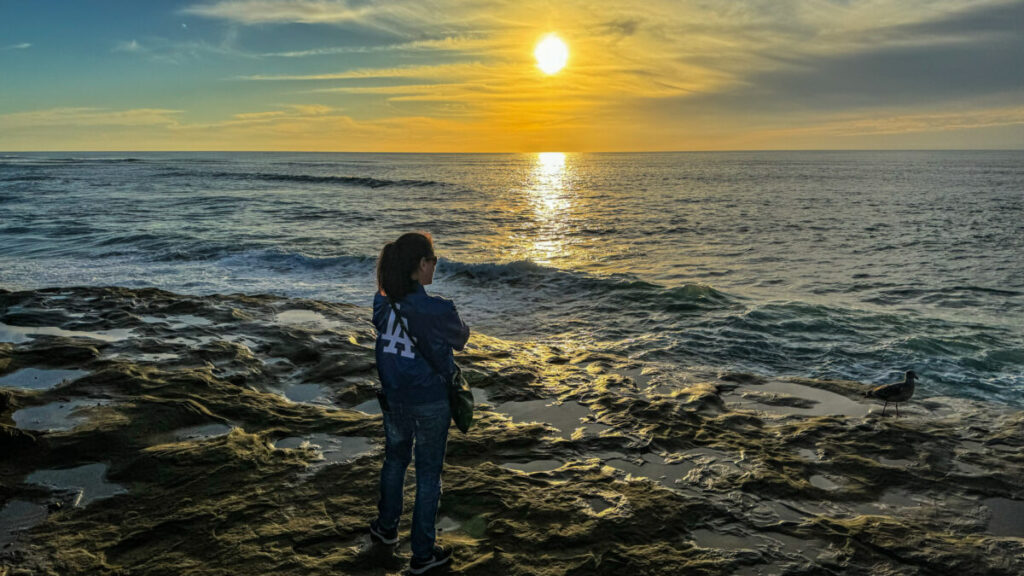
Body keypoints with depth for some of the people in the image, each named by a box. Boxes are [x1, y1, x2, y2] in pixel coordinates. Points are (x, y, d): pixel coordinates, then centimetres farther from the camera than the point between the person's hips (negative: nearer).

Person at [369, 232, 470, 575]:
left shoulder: (381, 302, -9)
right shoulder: (438, 310, -25)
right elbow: (460, 339, -4)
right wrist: (454, 316, 16)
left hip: (392, 397, 5)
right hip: (430, 401, -5)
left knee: (395, 458, 27)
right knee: (428, 473, 11)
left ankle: (386, 527, 47)